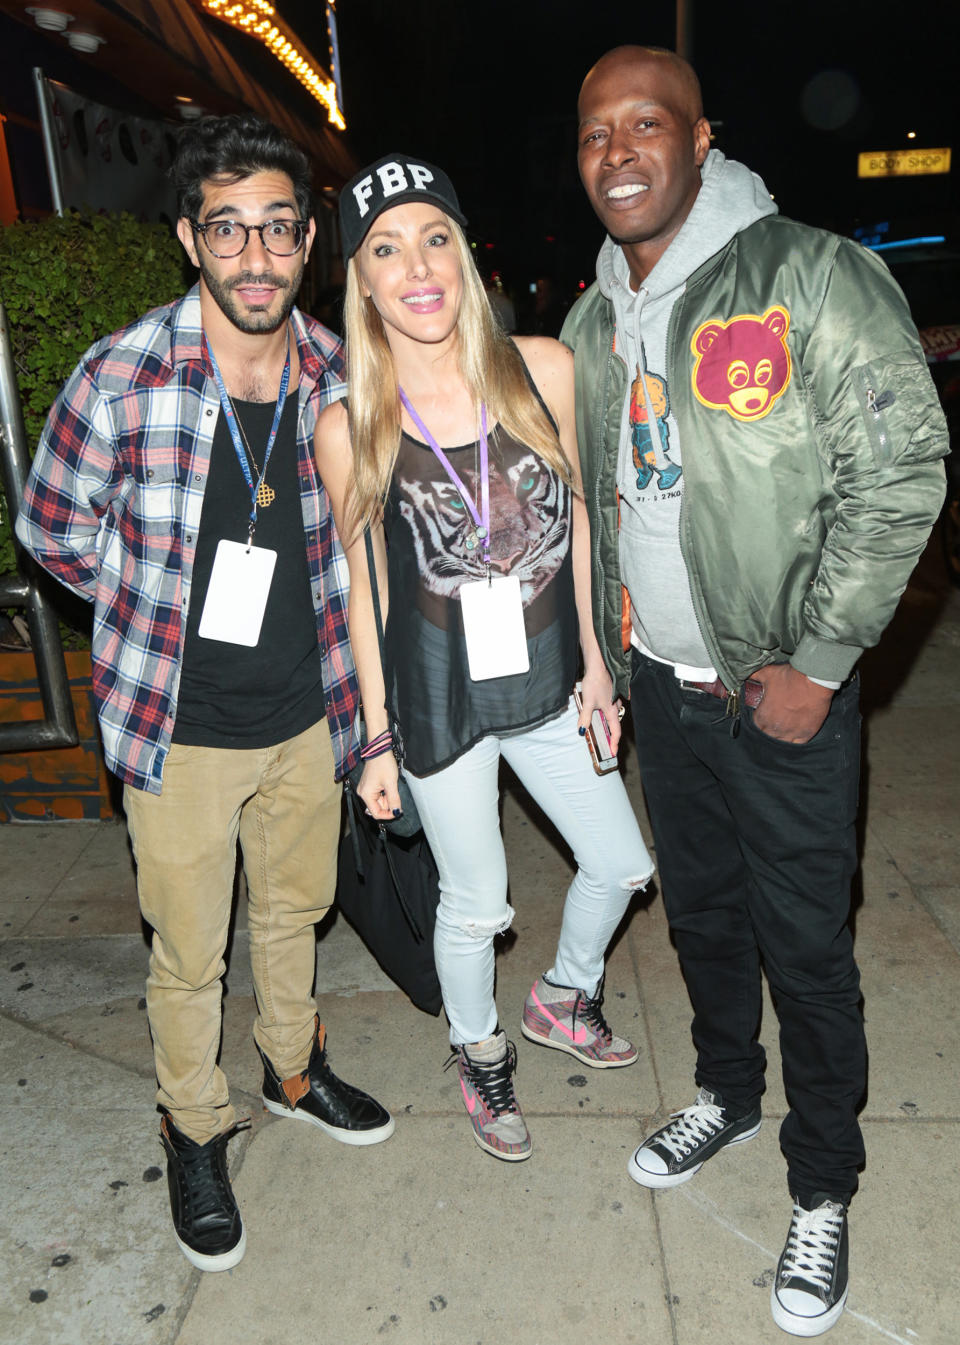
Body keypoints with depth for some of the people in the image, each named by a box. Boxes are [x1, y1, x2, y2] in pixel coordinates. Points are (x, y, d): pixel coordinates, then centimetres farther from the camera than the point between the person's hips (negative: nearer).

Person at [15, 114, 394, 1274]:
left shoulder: (338, 375, -5)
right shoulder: (121, 380, -17)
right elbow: (52, 527, -3)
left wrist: (308, 614, 7)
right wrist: (173, 605, -3)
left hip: (307, 711, 4)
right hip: (181, 727, -3)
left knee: (294, 909, 23)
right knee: (189, 951, 13)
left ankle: (293, 1068, 50)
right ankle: (195, 1129, 39)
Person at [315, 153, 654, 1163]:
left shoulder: (542, 369, -7)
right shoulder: (349, 427, -12)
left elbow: (575, 519, 3)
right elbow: (365, 587, -4)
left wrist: (594, 663, 4)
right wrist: (377, 736, -1)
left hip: (547, 680, 3)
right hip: (439, 698, -3)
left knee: (621, 864, 16)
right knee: (475, 904, 12)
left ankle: (561, 998, 48)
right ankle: (479, 1051, 44)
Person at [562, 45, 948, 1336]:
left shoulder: (814, 276, -12)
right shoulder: (593, 321, 9)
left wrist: (816, 664, -17)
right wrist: (608, 660, 14)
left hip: (780, 693, -5)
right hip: (659, 683, 6)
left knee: (806, 946, 6)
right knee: (702, 911, 21)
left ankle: (822, 1190, 30)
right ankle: (727, 1094, 46)